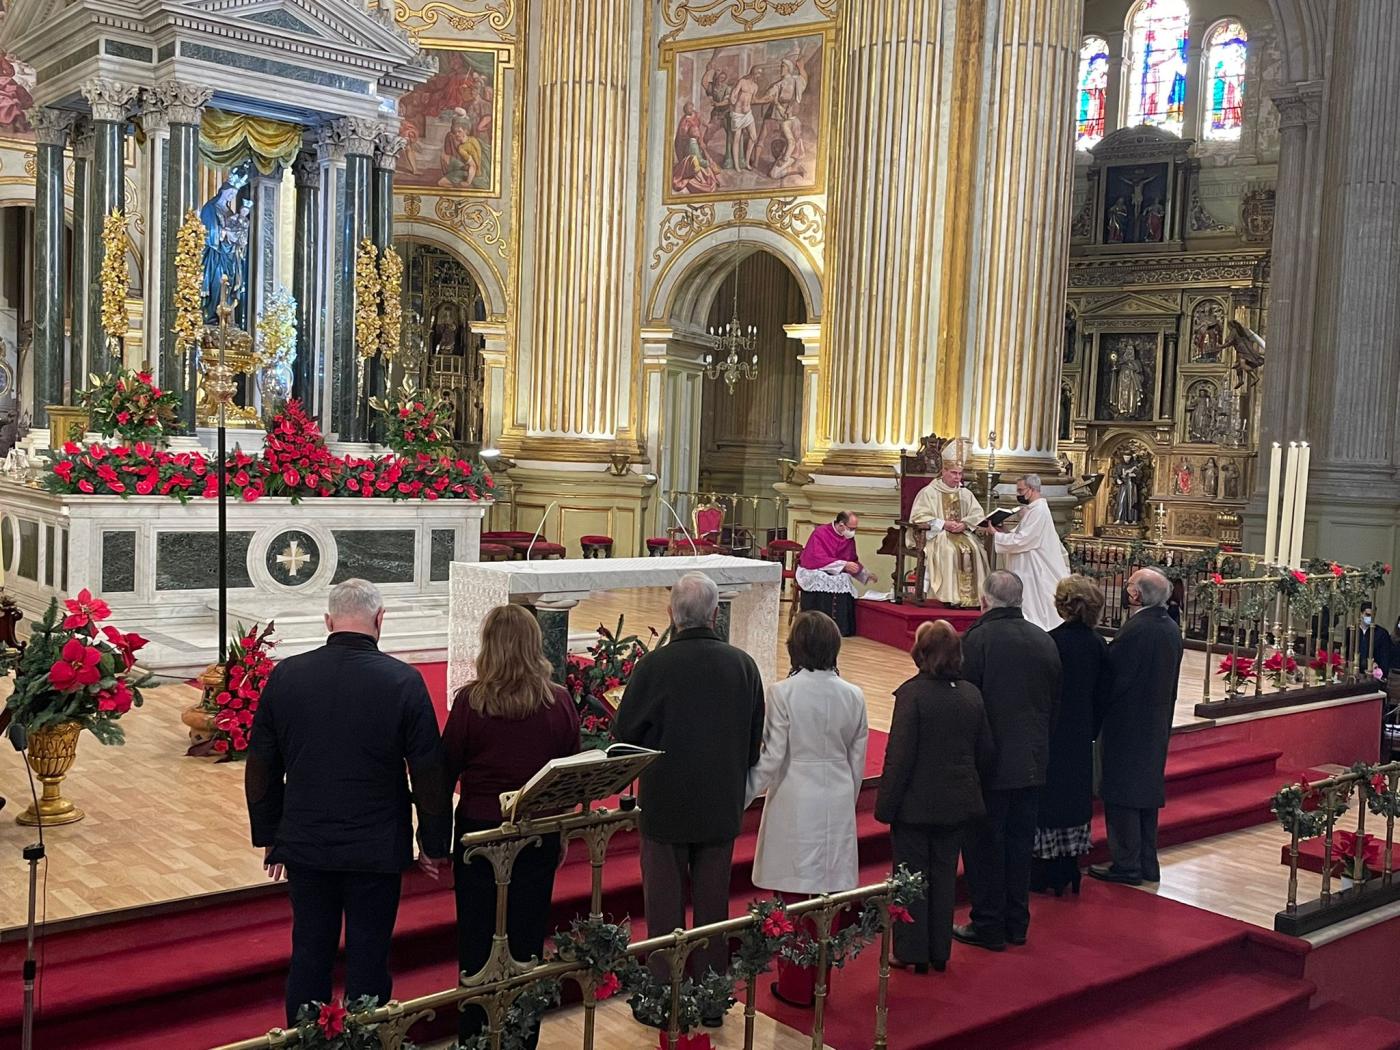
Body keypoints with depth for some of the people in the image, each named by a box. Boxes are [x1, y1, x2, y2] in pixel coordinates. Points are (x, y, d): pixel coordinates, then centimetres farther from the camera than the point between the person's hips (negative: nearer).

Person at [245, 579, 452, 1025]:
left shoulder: (284, 676, -4)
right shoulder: (404, 681, -12)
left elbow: (260, 768, 4)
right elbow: (430, 772, -8)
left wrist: (269, 837, 15)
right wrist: (434, 846, 3)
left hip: (305, 846, 3)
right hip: (377, 850, -2)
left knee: (309, 955, 15)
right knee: (368, 959, 9)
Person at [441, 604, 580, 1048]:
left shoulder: (471, 701, -15)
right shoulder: (560, 703, -8)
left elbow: (447, 768, -6)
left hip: (480, 831, -2)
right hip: (540, 836, 2)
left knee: (478, 940, 12)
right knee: (527, 941, 13)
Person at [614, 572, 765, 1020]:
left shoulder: (653, 666, -18)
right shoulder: (743, 665, -7)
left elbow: (624, 735, -9)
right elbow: (756, 740, 3)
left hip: (665, 806, -3)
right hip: (722, 806, 3)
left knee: (665, 907, 10)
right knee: (713, 904, 15)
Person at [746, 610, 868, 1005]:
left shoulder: (783, 692, -13)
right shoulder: (853, 696, 0)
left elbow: (772, 758, -12)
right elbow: (857, 762, 8)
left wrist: (744, 794, 0)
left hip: (795, 804, -4)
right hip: (838, 804, 4)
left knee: (793, 898, 6)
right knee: (828, 896, 12)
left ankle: (795, 986, 15)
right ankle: (821, 983, 23)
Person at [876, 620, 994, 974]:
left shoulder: (912, 693, -18)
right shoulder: (971, 695, 0)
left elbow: (899, 755, -18)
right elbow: (987, 752, 7)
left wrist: (886, 805, -11)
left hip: (916, 804, -5)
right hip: (957, 802, 5)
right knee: (944, 874, 15)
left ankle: (912, 952, 15)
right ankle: (939, 952, 23)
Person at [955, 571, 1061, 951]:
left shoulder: (977, 638, -16)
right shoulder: (1045, 642, 3)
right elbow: (1055, 702, 10)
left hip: (990, 763, -6)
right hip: (1032, 762, 6)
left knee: (985, 845, 5)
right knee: (1020, 842, 15)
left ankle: (988, 926, 12)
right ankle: (1017, 923, 24)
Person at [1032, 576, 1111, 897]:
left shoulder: (1051, 642, -19)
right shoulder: (1098, 644, -2)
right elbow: (1102, 694, 5)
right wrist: (1090, 731, 16)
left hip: (1052, 735, -5)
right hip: (1081, 736, 6)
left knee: (1049, 798, 4)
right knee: (1075, 797, 16)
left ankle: (1048, 876, 10)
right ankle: (1070, 873, 24)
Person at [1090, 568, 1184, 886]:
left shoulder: (1135, 630, -22)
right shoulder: (1172, 629, 5)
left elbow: (1116, 679, -20)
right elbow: (1169, 681, 12)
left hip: (1127, 725, -9)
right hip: (1157, 725, 9)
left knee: (1121, 796, 1)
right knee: (1147, 793, 16)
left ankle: (1126, 864, 6)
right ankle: (1147, 864, 23)